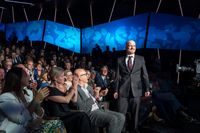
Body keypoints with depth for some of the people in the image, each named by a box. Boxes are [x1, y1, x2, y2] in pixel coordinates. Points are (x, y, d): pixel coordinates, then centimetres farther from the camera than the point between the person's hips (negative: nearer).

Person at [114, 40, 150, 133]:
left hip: (136, 90, 1)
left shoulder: (141, 59, 9)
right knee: (121, 113, 1)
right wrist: (116, 90, 1)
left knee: (135, 113, 9)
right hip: (123, 90, 0)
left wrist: (147, 89, -1)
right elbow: (118, 76, 5)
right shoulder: (120, 60, 7)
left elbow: (144, 75, 6)